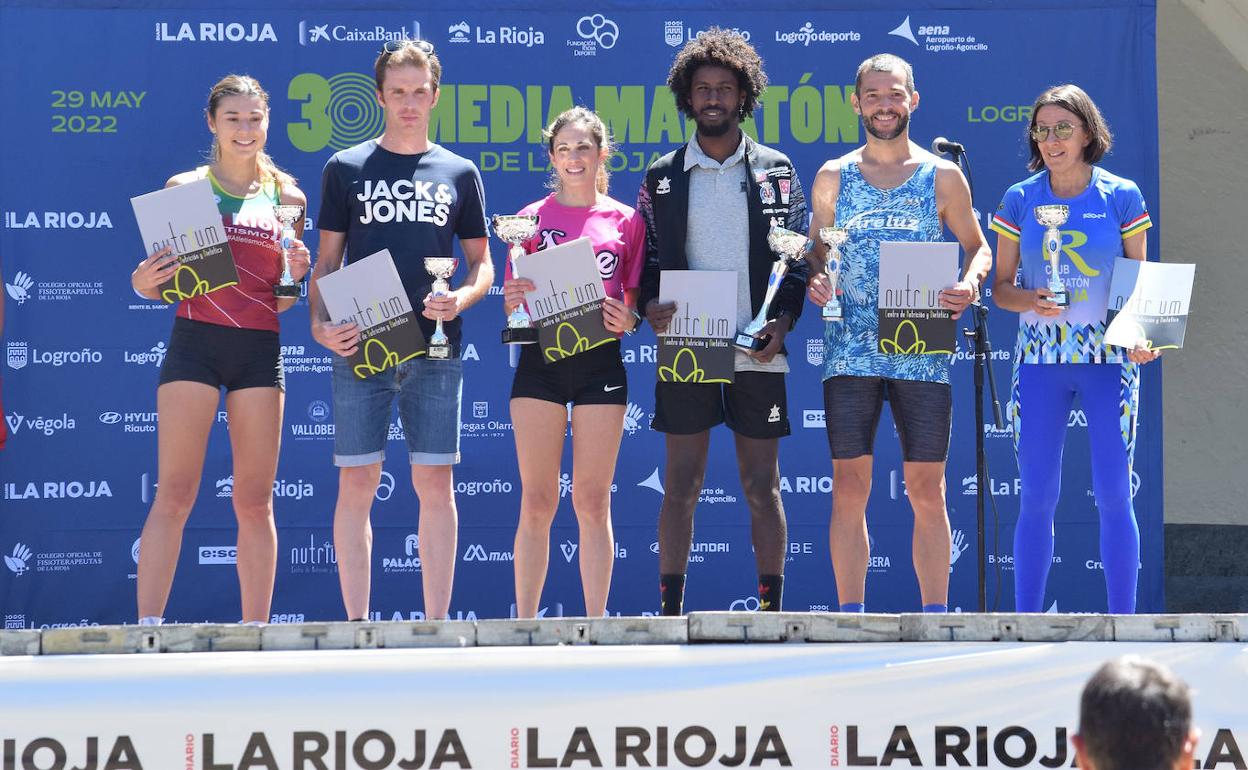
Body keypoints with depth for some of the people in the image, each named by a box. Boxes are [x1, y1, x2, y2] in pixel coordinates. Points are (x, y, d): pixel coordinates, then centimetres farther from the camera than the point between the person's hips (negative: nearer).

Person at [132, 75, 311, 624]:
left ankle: (256, 630, 8)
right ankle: (147, 630, -9)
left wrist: (296, 274, -5)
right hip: (195, 344, -3)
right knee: (174, 496, -8)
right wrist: (143, 282, -15)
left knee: (255, 501, 4)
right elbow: (157, 284, 7)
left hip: (260, 351, 3)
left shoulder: (287, 196, 11)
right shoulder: (184, 188, 5)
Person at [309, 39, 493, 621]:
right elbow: (327, 260, 8)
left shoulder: (459, 174, 11)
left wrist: (461, 298, -8)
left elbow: (482, 263, 13)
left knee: (436, 482, 0)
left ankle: (436, 624, 4)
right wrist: (319, 323, -9)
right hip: (361, 346, -1)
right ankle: (357, 624, 1)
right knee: (356, 483, -2)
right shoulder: (346, 169, 7)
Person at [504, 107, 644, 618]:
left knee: (592, 500, 2)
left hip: (601, 361, 0)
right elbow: (511, 305, 9)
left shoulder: (625, 221, 9)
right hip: (540, 360, 0)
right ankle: (525, 623, 3)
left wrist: (628, 320, -10)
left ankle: (596, 624, 6)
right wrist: (515, 299, -13)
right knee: (537, 500, -1)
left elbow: (636, 302, 12)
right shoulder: (533, 218, 8)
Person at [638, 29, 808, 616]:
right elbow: (644, 259, 11)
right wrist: (649, 305, -9)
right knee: (681, 485, 0)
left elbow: (799, 258, 7)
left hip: (757, 352, 0)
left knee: (762, 485, 3)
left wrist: (782, 321, -7)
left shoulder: (775, 172, 7)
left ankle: (772, 612, 6)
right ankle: (670, 614, 2)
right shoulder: (662, 178, 9)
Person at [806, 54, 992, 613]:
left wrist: (969, 284, -9)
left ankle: (935, 617, 6)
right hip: (850, 353, 1)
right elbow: (815, 251, 16)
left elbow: (977, 247, 12)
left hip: (922, 355, -1)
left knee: (927, 491, 1)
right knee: (848, 489, -3)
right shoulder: (833, 178, 11)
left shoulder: (943, 177, 7)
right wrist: (814, 282, -6)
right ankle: (850, 617, 1)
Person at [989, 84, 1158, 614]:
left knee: (1114, 495, -4)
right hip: (1039, 358, 1)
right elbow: (1000, 287, 9)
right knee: (1035, 496, 0)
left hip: (1109, 357, -1)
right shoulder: (1019, 200, 5)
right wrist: (1032, 301, -13)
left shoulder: (1122, 197, 2)